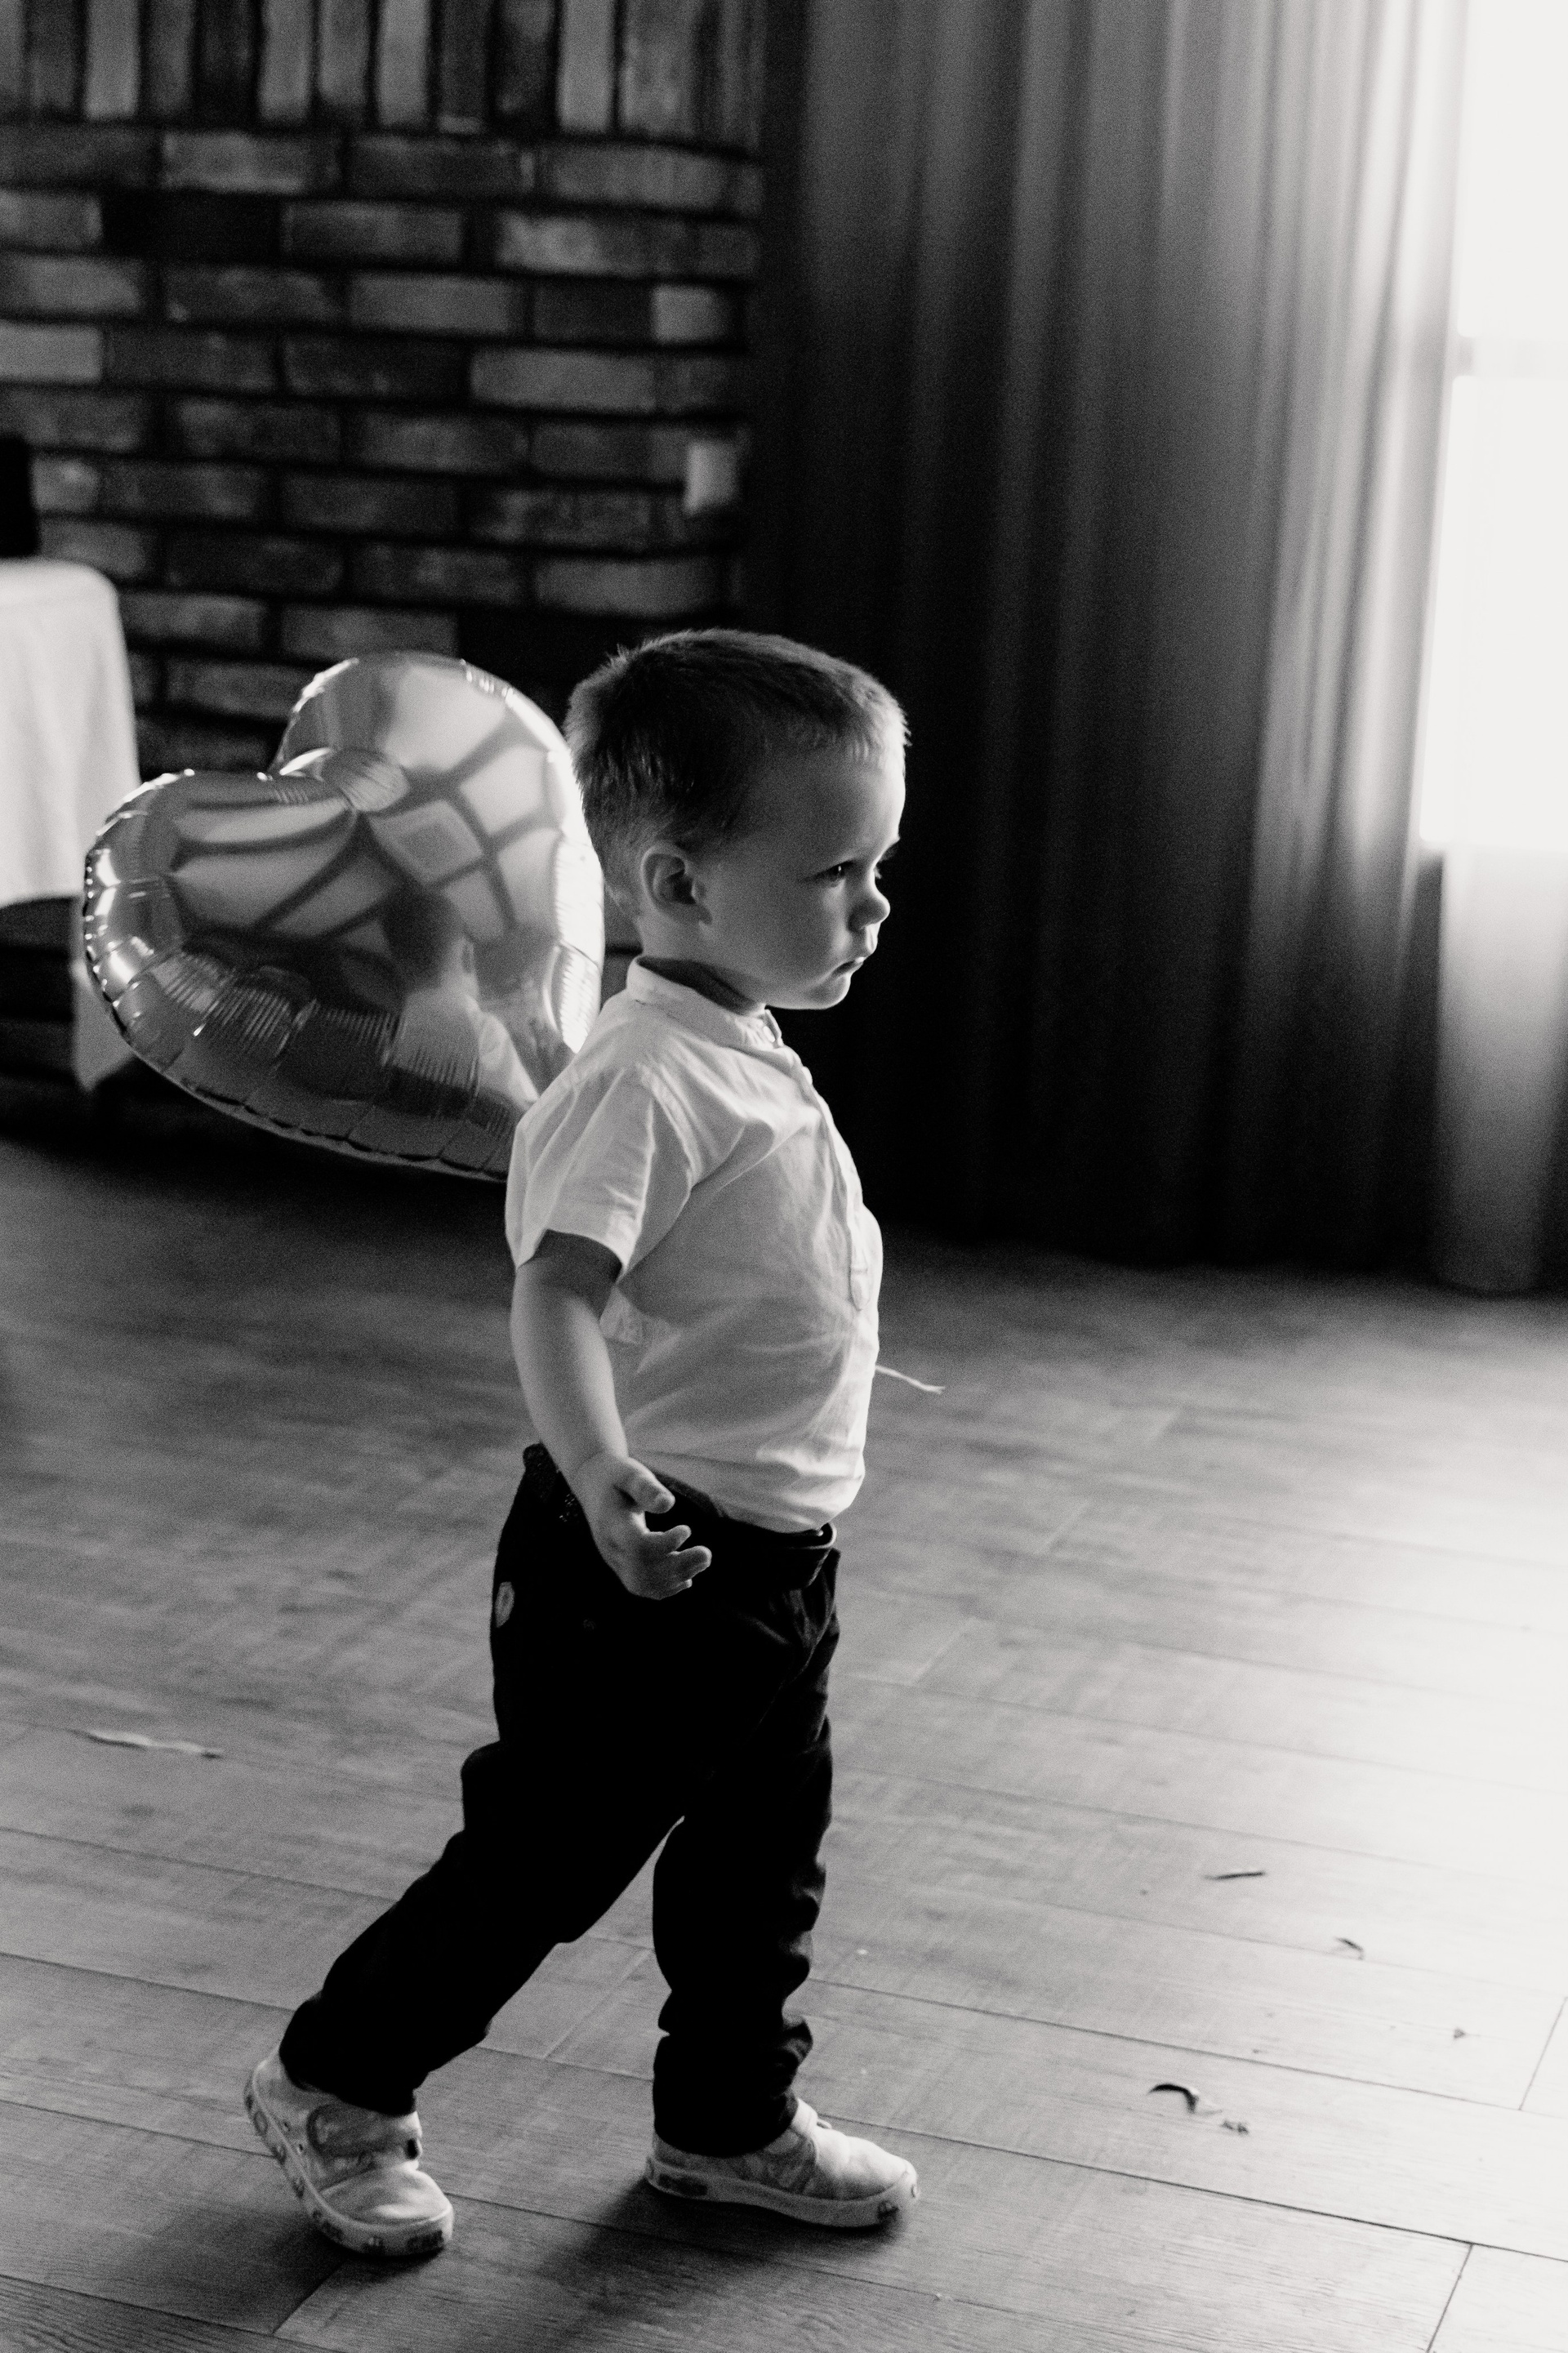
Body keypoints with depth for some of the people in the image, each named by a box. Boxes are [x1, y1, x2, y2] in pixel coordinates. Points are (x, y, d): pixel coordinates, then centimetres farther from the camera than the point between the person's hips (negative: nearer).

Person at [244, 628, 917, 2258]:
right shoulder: (645, 1082, -23)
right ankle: (333, 2088, 23)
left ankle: (731, 2121, 37)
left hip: (775, 1559, 9)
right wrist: (600, 1472, -50)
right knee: (543, 1858, 4)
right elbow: (557, 1293, -34)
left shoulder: (753, 1063, 8)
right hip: (646, 1565, -9)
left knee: (762, 1859, 19)